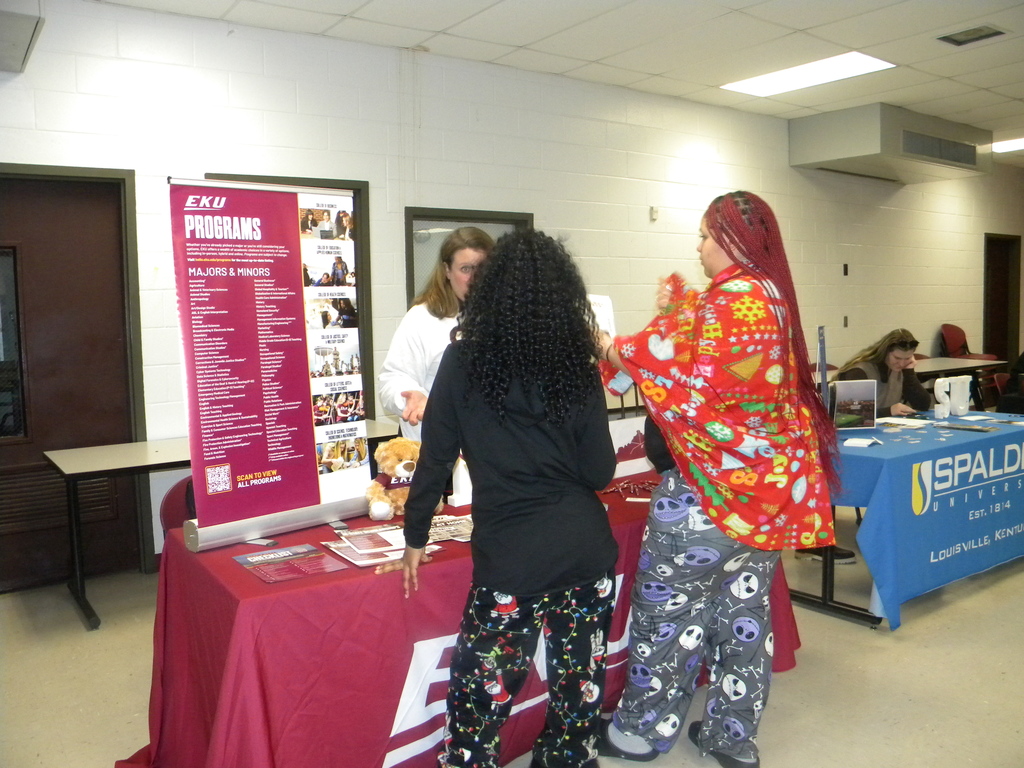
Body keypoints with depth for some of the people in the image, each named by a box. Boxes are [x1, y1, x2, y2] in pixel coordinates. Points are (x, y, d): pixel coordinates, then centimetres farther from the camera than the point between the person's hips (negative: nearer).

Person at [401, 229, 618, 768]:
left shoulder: (464, 361, -6)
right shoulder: (578, 364, 0)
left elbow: (436, 459, -3)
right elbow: (600, 471, 0)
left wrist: (415, 538, 9)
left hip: (511, 557, -3)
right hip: (587, 549, 4)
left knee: (478, 701, 9)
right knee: (580, 685, 19)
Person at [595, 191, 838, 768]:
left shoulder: (732, 299, -17)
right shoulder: (771, 295, 12)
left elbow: (694, 391, -20)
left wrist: (621, 352, -12)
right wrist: (679, 316, 15)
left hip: (716, 483, -9)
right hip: (767, 482, 9)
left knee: (667, 599, 5)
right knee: (744, 604, 15)